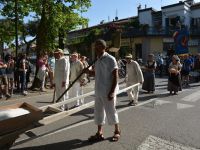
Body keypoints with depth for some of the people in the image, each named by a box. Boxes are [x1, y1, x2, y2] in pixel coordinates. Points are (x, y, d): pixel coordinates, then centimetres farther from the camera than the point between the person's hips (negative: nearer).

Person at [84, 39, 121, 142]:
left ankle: (117, 131, 27)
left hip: (108, 91, -7)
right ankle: (99, 133, 25)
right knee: (98, 111, 11)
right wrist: (89, 72, -1)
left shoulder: (110, 59, -12)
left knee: (111, 111, 5)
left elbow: (115, 76, -15)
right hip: (98, 91, 7)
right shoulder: (97, 60, 10)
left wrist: (112, 91, -20)